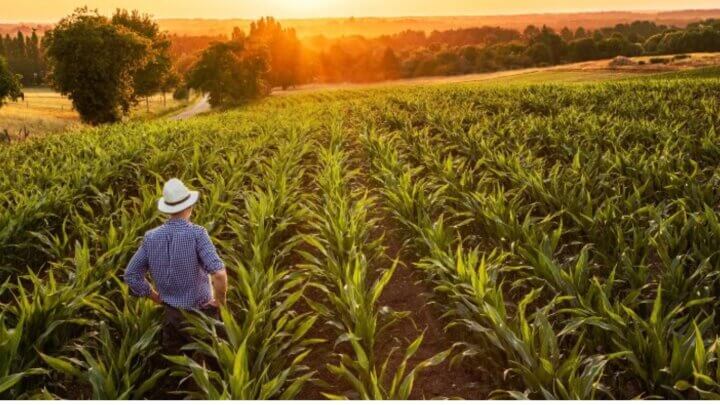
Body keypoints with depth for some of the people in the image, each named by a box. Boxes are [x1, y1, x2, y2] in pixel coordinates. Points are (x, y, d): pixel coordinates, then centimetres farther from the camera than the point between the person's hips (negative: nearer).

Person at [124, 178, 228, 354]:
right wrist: (220, 300, -14)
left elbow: (131, 276, 2)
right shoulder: (196, 233, -20)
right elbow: (219, 273, -31)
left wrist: (157, 298, 10)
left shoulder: (151, 237, -5)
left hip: (172, 316, 4)